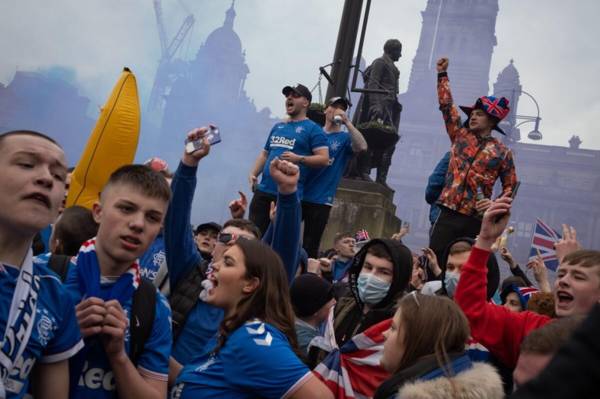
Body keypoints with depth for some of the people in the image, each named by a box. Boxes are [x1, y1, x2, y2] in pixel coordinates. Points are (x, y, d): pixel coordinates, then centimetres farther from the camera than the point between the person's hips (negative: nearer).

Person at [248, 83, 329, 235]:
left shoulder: (313, 129, 0)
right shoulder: (277, 127, 20)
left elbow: (324, 159, -8)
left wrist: (299, 159, -20)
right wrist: (253, 174, 9)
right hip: (263, 190, 6)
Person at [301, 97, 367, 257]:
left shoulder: (345, 138, 4)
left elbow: (362, 147, -17)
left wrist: (347, 122, -18)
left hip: (321, 201, -2)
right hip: (297, 195, 2)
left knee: (310, 246, 3)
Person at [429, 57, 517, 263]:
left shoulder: (502, 152, 6)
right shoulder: (460, 135, 12)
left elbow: (511, 186, 11)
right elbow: (447, 105, 16)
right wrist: (442, 74, 18)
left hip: (476, 220, -1)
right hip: (448, 213, 2)